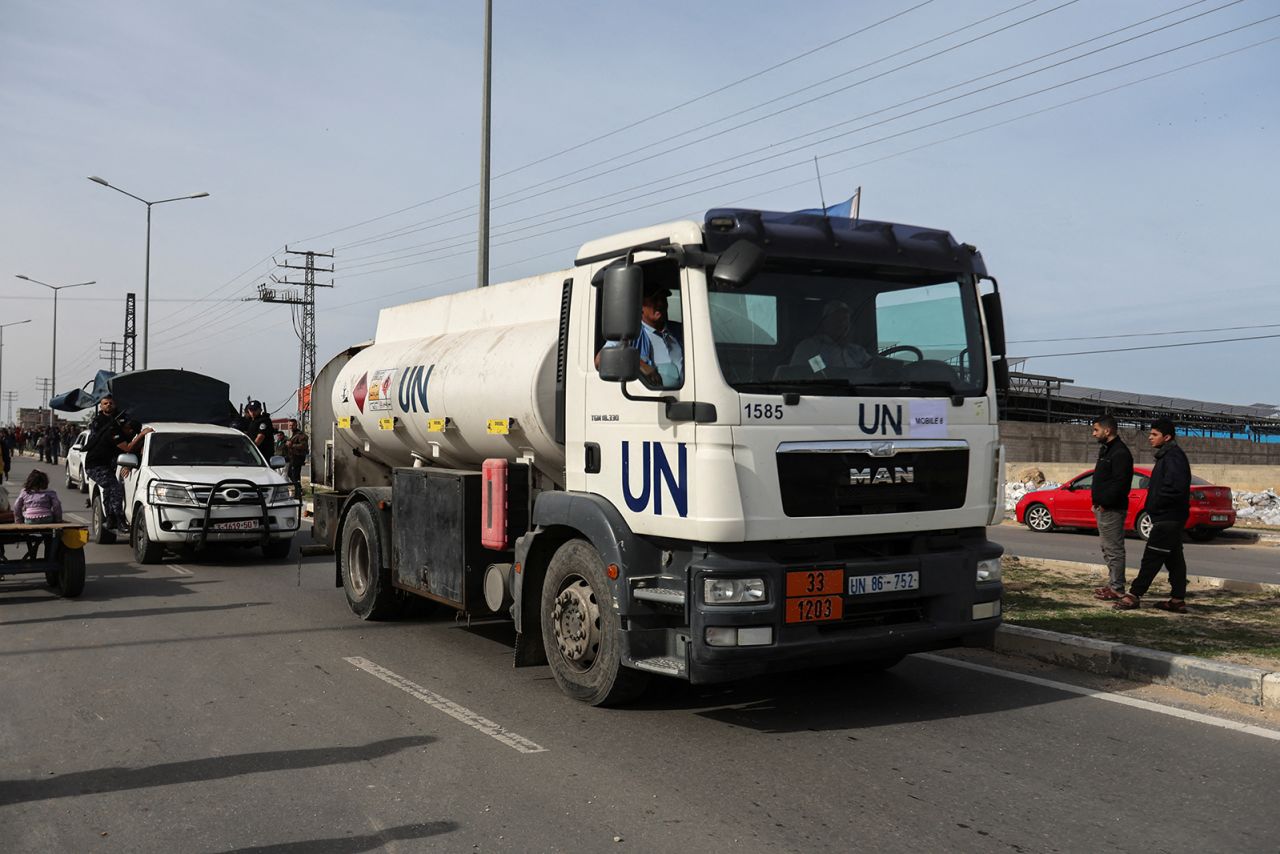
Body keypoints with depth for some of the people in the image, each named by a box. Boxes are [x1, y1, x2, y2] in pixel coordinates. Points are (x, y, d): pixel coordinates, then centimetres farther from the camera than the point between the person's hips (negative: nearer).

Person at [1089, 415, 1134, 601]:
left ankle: (1117, 589, -2)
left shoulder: (1120, 453, -16)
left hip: (1112, 510, -11)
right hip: (1103, 508, 11)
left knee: (1114, 550, -6)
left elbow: (1119, 483, -23)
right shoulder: (1106, 450, 17)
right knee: (1108, 549, 16)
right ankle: (1112, 584, 24)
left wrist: (1104, 504, -20)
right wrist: (1096, 502, 12)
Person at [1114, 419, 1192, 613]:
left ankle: (1134, 595, -4)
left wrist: (1155, 504, -16)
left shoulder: (1173, 456, -16)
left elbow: (1175, 487, -26)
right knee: (1174, 558, 12)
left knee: (1152, 557, -7)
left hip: (1167, 518, -11)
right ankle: (1178, 600, 16)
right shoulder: (1167, 455, 17)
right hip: (1170, 517, 11)